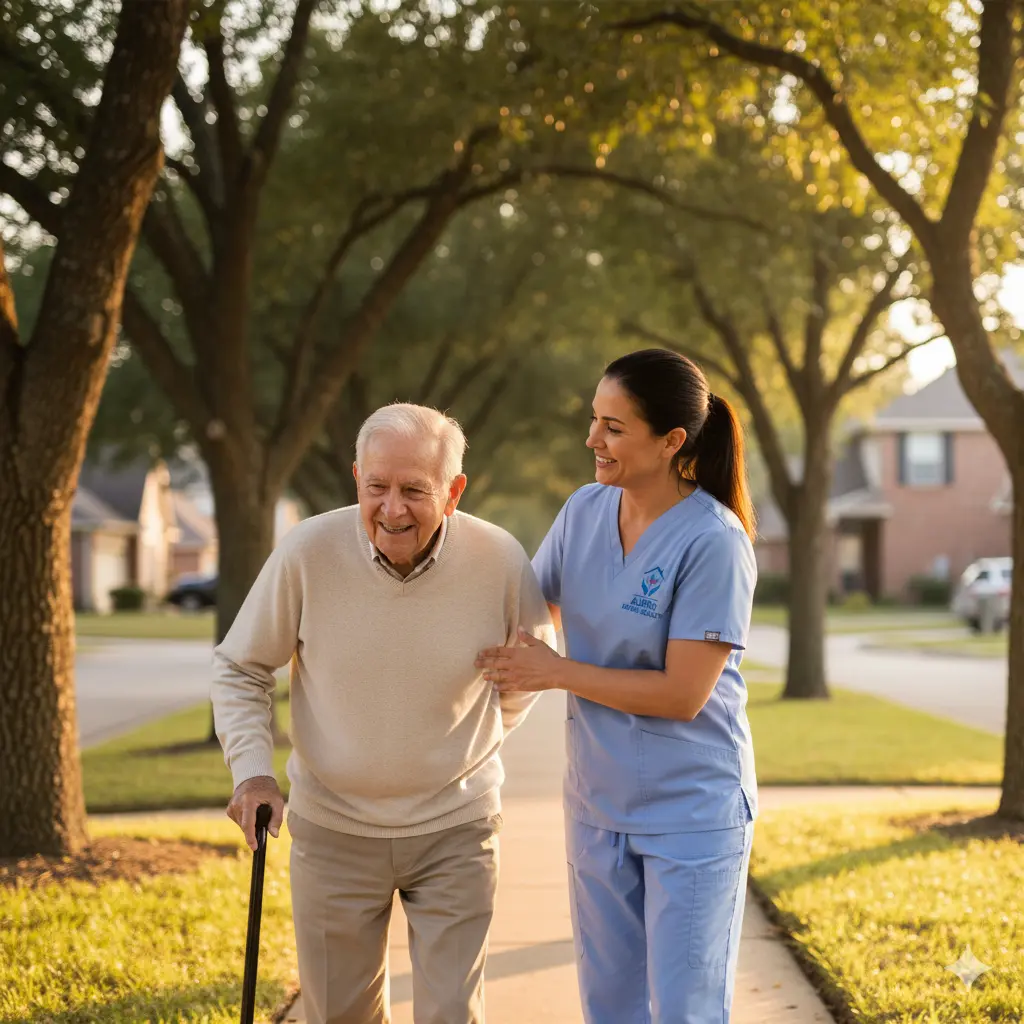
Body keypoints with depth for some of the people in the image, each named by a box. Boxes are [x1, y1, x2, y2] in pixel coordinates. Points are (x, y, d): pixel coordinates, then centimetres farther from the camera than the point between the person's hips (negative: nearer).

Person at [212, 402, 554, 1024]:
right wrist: (252, 770, -14)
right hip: (332, 827, 1)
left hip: (456, 830, 0)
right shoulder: (308, 553, -17)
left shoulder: (501, 563, -16)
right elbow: (241, 669, -2)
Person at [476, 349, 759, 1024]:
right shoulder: (585, 511, 0)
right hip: (598, 804, 6)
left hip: (691, 810, -6)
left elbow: (684, 694, -21)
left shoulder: (713, 542, -19)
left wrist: (556, 673, -14)